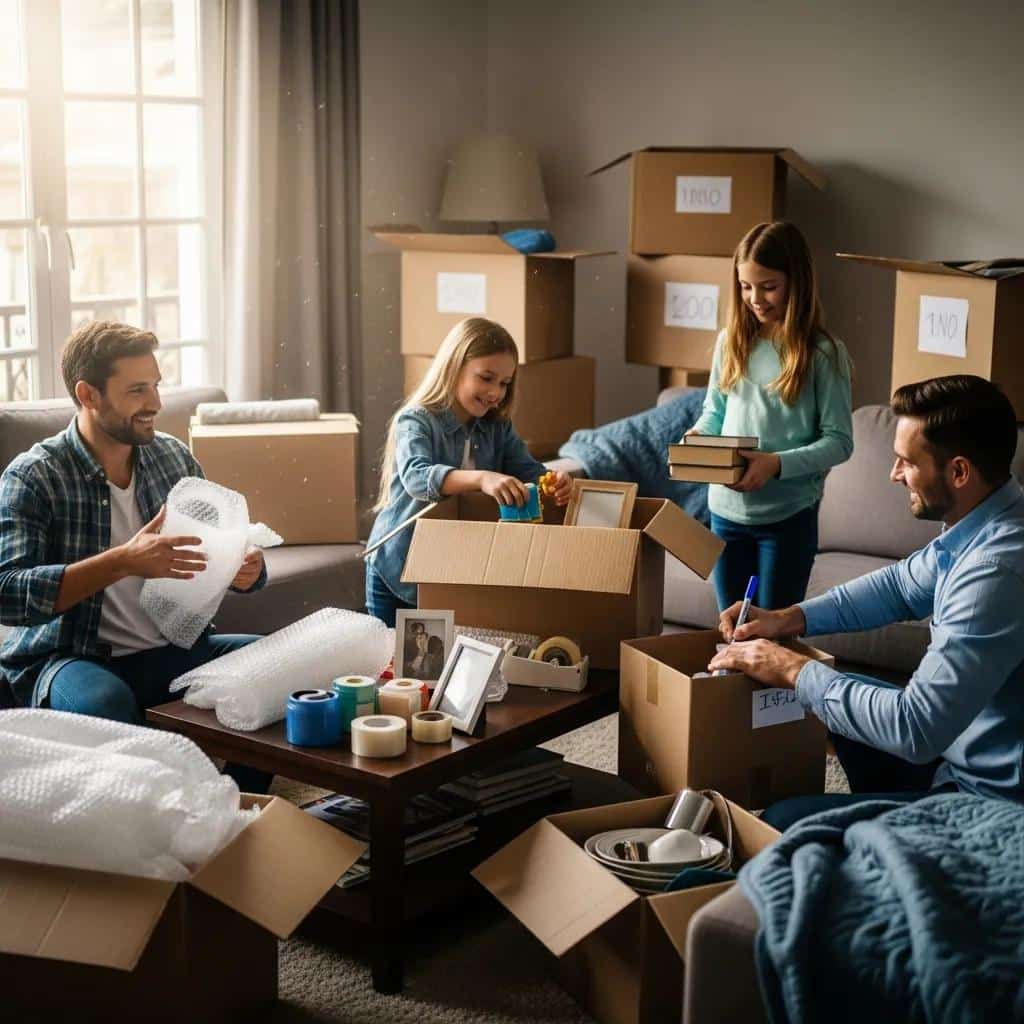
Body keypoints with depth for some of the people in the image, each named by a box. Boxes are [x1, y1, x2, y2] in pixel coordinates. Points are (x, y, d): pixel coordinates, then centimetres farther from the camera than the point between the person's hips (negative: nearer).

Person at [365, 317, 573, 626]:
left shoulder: (498, 427, 3)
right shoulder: (416, 421, -17)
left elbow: (528, 470, -5)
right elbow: (416, 476, -35)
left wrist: (554, 482, -31)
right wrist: (481, 478, -52)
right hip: (398, 568, -5)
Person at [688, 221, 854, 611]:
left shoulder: (823, 353, -10)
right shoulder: (731, 341, 4)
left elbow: (839, 441, -11)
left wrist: (777, 464, -25)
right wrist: (697, 436, -9)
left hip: (789, 516, -4)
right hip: (726, 510, 4)